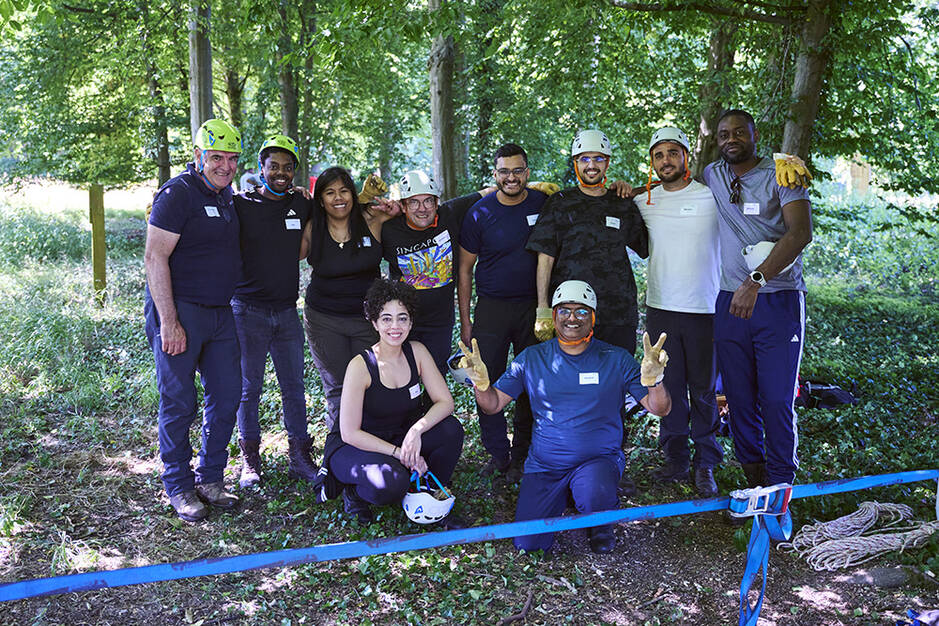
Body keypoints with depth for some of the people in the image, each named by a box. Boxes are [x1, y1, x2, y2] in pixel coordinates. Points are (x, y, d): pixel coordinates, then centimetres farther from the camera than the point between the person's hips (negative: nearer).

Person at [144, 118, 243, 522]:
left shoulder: (226, 195, 14)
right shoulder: (178, 193, -11)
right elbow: (155, 257, -16)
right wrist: (169, 322, -20)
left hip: (220, 312, 8)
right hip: (179, 310, -8)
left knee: (227, 395, 10)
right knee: (178, 402, 0)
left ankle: (210, 479, 24)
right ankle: (179, 487, 14)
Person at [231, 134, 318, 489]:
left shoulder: (302, 206, 7)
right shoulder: (241, 205, -3)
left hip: (287, 310, 3)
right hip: (248, 310, -3)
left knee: (294, 386, 8)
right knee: (249, 387, 6)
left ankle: (300, 459, 19)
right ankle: (250, 461, 19)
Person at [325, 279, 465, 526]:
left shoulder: (416, 352, -8)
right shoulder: (361, 366, -23)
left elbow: (445, 401, -10)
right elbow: (349, 433, -21)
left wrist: (417, 430, -28)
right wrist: (398, 452, -26)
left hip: (398, 436, 5)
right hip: (353, 446, -5)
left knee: (451, 429, -20)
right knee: (390, 483, -35)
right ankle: (355, 491, 1)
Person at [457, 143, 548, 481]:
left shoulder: (543, 205, 0)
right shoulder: (479, 213, -4)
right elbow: (465, 268, 3)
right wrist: (465, 319, 0)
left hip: (533, 305, 1)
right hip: (491, 308, -1)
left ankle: (522, 456, 19)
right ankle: (497, 453, 15)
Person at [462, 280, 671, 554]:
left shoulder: (616, 359, -2)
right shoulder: (532, 358, 1)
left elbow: (659, 409, -5)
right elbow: (494, 403, 1)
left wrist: (653, 379, -27)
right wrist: (480, 382, -22)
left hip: (599, 459, -2)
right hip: (544, 465, 2)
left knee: (596, 499, -35)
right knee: (528, 543, -10)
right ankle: (561, 497, 22)